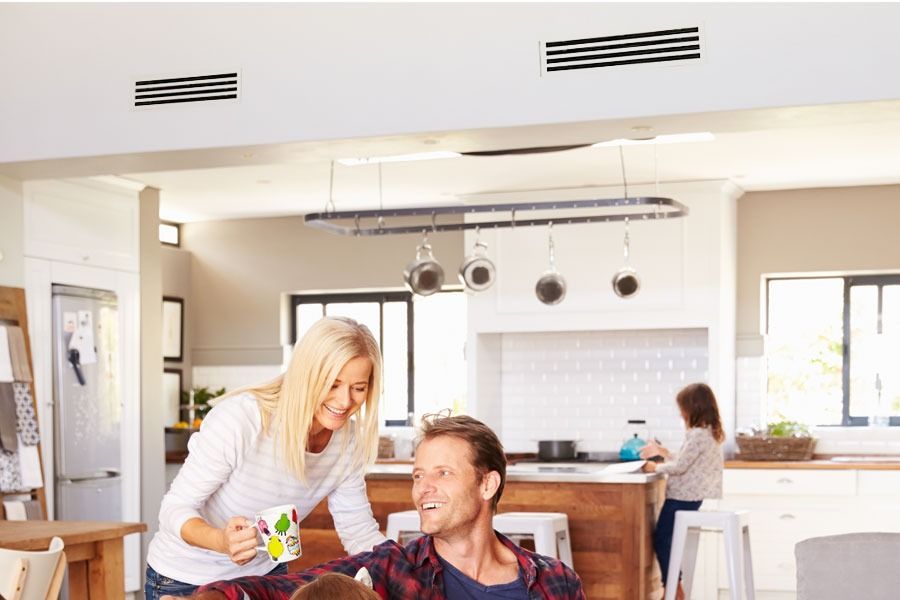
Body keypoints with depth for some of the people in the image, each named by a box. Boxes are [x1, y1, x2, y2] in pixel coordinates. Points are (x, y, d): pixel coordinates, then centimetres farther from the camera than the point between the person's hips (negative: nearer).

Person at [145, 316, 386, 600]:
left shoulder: (348, 442, -12)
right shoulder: (240, 417, -28)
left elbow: (361, 533, -4)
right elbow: (176, 509, -24)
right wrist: (222, 541, -43)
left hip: (266, 573, 5)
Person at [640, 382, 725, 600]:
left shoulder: (698, 435, -19)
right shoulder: (710, 433, 13)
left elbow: (679, 466, -20)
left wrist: (656, 467, -5)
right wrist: (662, 451, 20)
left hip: (682, 498, -10)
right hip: (690, 496, 10)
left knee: (662, 541, -3)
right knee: (664, 540, 15)